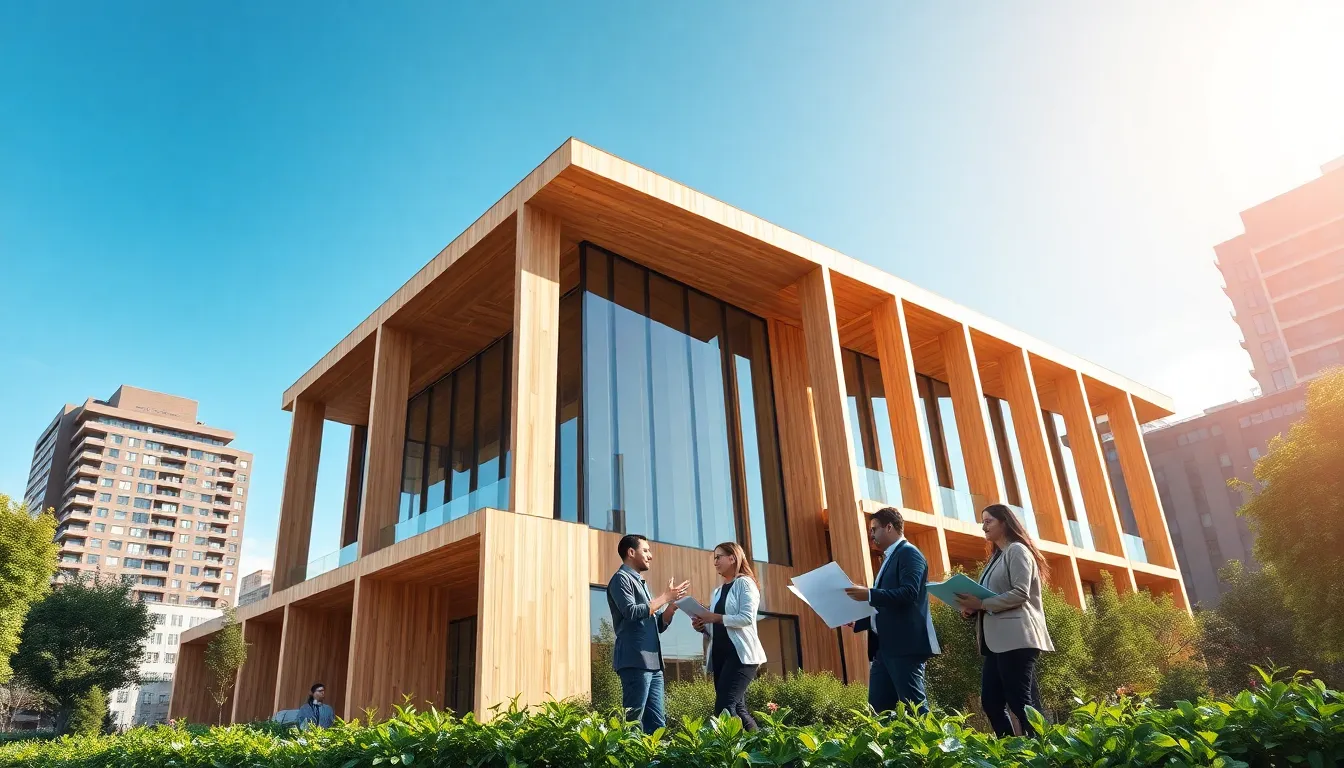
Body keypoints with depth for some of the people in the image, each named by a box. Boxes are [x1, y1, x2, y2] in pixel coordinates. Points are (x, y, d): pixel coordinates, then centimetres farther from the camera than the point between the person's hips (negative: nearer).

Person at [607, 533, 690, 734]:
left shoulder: (641, 583, 24)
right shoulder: (621, 579, -2)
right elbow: (631, 612, -18)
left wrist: (672, 604, 4)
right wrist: (665, 597, -9)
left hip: (652, 662, 9)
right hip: (634, 661, -9)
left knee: (657, 722, 6)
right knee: (633, 721, -10)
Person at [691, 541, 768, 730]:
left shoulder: (744, 583, -1)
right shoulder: (717, 591, 20)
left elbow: (747, 618, -13)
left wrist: (716, 617, -16)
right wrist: (703, 627, 0)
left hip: (741, 653, -8)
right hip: (720, 655, 8)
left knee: (724, 706, -18)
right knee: (737, 708, 7)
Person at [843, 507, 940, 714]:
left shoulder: (909, 553, -6)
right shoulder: (890, 558, 22)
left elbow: (908, 593, -21)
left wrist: (869, 594, -25)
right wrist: (856, 622, 16)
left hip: (904, 645, -10)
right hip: (884, 646, 10)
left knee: (915, 707, -7)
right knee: (877, 708, 7)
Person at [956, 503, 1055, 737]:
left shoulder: (1017, 550, -3)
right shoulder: (997, 557, 23)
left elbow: (1020, 593, -15)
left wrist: (982, 604, -17)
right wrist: (973, 609, 4)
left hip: (1016, 638, -9)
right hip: (998, 640, 9)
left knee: (1021, 703, -9)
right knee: (991, 702, 5)